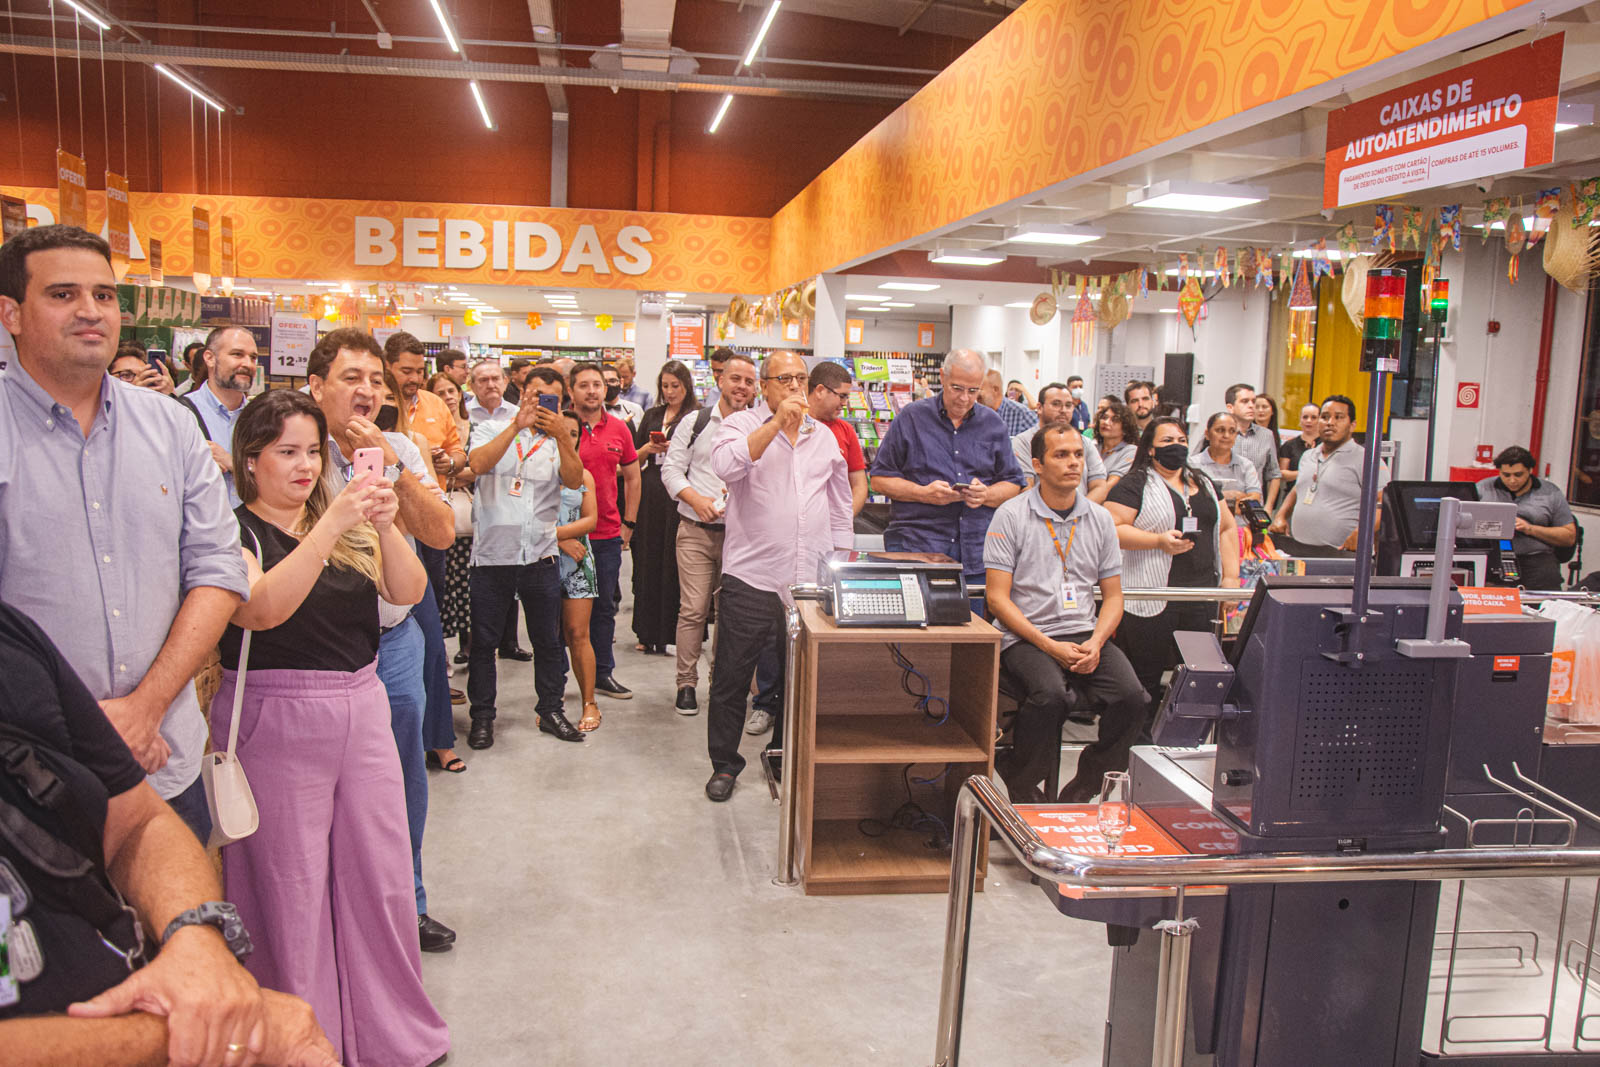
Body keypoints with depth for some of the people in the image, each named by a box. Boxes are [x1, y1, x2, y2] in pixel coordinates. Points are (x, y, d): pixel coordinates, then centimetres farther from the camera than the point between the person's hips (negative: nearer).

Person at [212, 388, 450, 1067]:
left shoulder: (348, 527, 12)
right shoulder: (236, 531, -5)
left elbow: (408, 591, -2)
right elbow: (262, 607, -24)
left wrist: (384, 525, -19)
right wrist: (330, 527, -30)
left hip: (362, 707, 5)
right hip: (276, 723, -5)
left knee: (381, 875, 10)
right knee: (289, 885, 4)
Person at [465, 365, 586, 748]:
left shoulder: (557, 440, 8)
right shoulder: (492, 428, 4)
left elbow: (575, 481, -10)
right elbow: (478, 465, -17)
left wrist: (562, 435, -21)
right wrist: (517, 424, -21)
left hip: (541, 554, 2)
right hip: (492, 554, -2)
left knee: (548, 640, 10)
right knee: (484, 640, 6)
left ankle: (551, 710, 24)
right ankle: (482, 716, 19)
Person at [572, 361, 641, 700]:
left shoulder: (619, 428, 5)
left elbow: (632, 477, 15)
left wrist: (629, 523, 10)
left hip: (609, 534, 4)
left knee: (604, 605, 12)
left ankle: (602, 673, 25)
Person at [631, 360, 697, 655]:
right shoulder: (652, 415, 16)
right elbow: (634, 457, 16)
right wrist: (649, 448, -3)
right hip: (651, 494, 5)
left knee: (675, 562, -4)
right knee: (649, 561, 6)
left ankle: (673, 634, 4)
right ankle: (649, 633, 14)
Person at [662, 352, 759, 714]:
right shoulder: (695, 422, 5)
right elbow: (672, 468, 4)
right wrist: (696, 499, -10)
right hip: (697, 531, -1)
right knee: (693, 609, -4)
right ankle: (686, 683, 8)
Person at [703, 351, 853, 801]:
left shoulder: (825, 437, 14)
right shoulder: (742, 423, 0)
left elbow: (839, 507, 19)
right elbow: (727, 465, -23)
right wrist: (777, 421, -23)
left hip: (810, 581, 4)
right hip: (750, 578, -4)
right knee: (732, 677, 4)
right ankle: (724, 764, 21)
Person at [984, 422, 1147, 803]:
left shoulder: (1099, 519, 13)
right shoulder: (1011, 515, -1)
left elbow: (1113, 596, 15)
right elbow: (997, 597, -6)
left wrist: (1095, 643, -6)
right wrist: (1049, 646, -15)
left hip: (1085, 634, 4)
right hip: (1025, 637, -4)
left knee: (1132, 696, -22)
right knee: (1050, 695, -33)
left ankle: (1081, 792, -1)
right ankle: (1020, 786, -5)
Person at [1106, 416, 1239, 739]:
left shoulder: (1204, 484, 20)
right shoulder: (1135, 485, 0)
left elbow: (1227, 527, 23)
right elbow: (1112, 530, -10)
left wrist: (1231, 576, 12)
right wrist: (1159, 541, -18)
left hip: (1201, 599, 6)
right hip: (1150, 600, -6)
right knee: (1147, 676, -3)